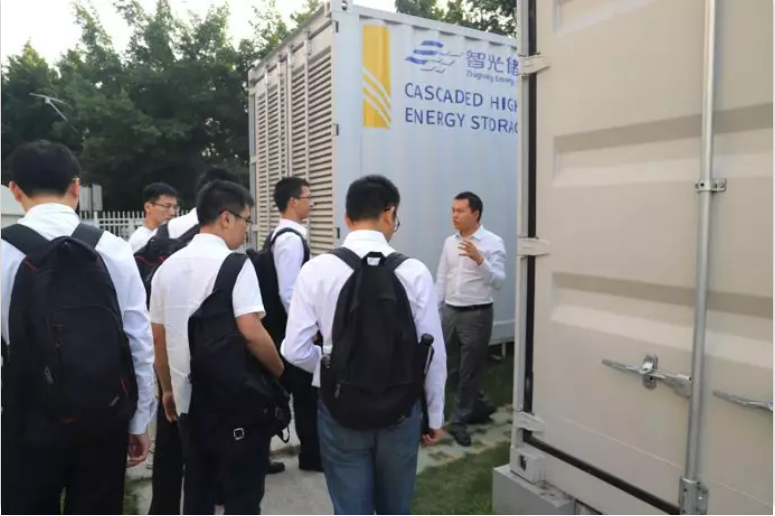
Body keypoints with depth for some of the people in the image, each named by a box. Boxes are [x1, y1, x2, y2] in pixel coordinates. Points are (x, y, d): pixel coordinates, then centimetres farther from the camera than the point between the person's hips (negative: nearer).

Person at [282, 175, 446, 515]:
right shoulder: (414, 272, -11)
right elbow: (434, 353, -7)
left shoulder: (317, 270, -11)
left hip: (341, 412, 0)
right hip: (401, 413, 1)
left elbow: (295, 350, -10)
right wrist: (435, 416, 8)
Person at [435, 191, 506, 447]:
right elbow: (441, 279, 10)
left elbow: (499, 281, -15)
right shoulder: (449, 242, 7)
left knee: (469, 371, 5)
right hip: (450, 313, 6)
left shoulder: (493, 242, -9)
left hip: (477, 314, -6)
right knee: (452, 369, 14)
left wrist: (479, 259, -28)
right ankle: (479, 406, 36)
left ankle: (459, 420, 21)